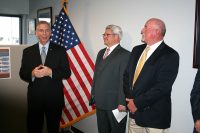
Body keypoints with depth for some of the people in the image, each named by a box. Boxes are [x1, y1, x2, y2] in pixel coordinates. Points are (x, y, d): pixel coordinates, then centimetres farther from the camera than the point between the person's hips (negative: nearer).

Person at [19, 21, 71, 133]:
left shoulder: (60, 50, 1)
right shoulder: (28, 51, 5)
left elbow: (67, 73, -3)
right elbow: (22, 74, 4)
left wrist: (51, 72, -19)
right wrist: (32, 74, -17)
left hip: (54, 98, -1)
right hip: (34, 98, 1)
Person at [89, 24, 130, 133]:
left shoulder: (125, 55, -11)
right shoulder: (101, 53, 13)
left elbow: (124, 81, -16)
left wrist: (122, 103, -19)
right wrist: (93, 96, 13)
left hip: (115, 104, -7)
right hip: (100, 103, 7)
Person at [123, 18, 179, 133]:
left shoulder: (170, 55, -14)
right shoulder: (137, 50, 7)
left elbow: (162, 87, -20)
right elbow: (127, 75, 9)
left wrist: (137, 102, -15)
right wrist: (129, 99, -4)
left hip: (155, 116, -5)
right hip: (134, 112, 6)